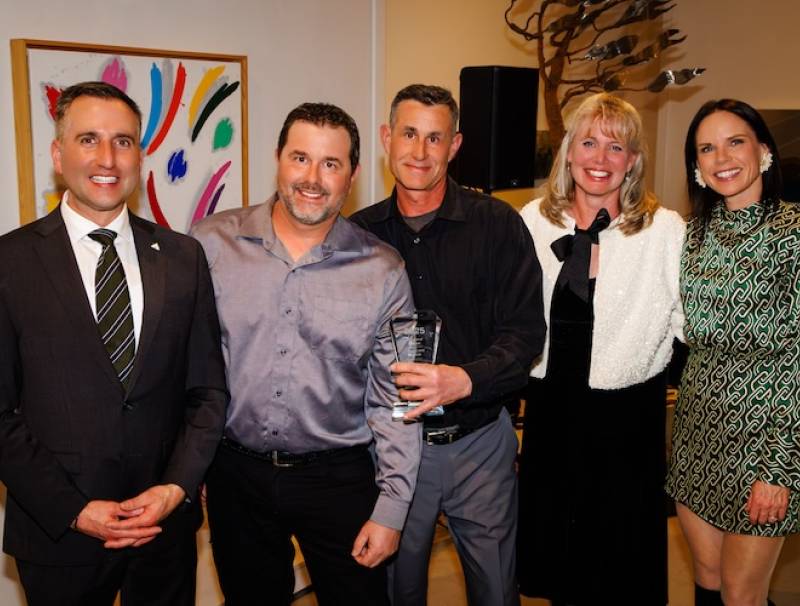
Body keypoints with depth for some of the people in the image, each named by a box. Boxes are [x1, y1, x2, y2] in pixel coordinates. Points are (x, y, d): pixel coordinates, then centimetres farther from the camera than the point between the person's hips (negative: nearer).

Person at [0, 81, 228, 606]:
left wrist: (177, 488, -8)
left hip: (168, 521, 3)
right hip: (57, 530, -2)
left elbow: (208, 389, 3)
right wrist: (72, 509, -13)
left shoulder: (182, 257, 1)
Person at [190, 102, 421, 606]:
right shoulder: (212, 243, -6)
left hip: (338, 476, -1)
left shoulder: (383, 270, -7)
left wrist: (391, 507, -4)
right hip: (236, 474, 1)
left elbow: (394, 399, -3)